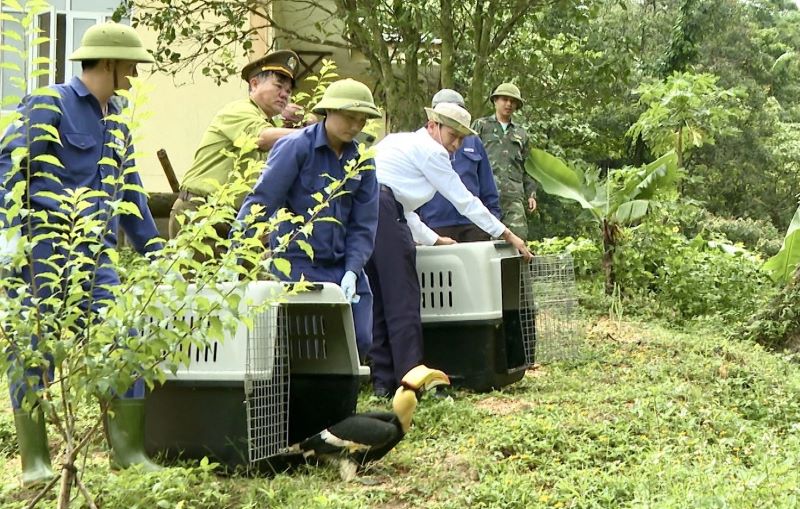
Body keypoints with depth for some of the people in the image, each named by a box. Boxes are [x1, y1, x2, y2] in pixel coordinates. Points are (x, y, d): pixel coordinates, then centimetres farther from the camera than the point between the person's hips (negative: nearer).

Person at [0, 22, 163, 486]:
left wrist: (154, 252, 21)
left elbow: (130, 192, 24)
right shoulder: (49, 105, -4)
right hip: (44, 251, -7)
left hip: (95, 255, 7)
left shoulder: (116, 121, 18)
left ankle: (129, 449, 10)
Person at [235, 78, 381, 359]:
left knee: (360, 340, 1)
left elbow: (364, 223, 9)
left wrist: (352, 271, -5)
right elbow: (260, 201, -13)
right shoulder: (296, 147, -8)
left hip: (343, 265, 6)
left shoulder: (360, 160, 9)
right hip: (297, 264, -5)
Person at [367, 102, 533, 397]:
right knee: (403, 300, -8)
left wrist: (432, 239, 37)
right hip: (383, 213, -9)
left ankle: (383, 381, 10)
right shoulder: (429, 150, 4)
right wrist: (507, 235, 12)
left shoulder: (399, 142, 32)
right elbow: (464, 200, 5)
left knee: (377, 302, 10)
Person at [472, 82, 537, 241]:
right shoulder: (481, 126, 13)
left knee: (519, 237, -8)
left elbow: (527, 167, 25)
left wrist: (531, 194, 15)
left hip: (514, 195, 3)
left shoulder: (521, 134, 24)